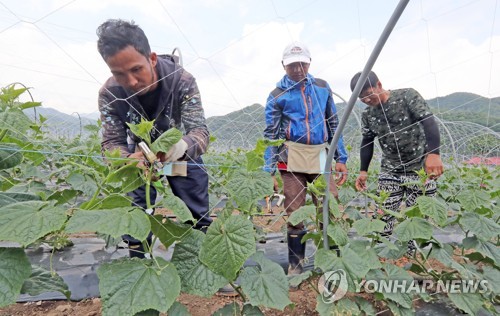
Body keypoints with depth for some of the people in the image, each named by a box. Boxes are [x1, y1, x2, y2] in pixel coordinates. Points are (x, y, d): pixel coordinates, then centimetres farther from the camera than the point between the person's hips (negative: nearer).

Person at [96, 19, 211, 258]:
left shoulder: (182, 81, -31)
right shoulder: (109, 94, -25)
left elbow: (200, 131, -36)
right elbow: (112, 142, -22)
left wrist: (182, 146, -60)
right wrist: (127, 160, -46)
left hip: (182, 152, -1)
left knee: (199, 212, 8)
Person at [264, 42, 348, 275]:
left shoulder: (322, 87, 13)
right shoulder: (278, 95, 4)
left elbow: (333, 125, 15)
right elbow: (270, 135, 3)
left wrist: (341, 159, 10)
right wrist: (269, 171, -4)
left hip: (322, 156, 3)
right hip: (292, 158, -2)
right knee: (295, 214, 3)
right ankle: (295, 264, 20)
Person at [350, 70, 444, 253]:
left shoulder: (408, 96, -9)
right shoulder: (367, 115, 4)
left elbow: (428, 122, -19)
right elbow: (367, 142, 13)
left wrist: (433, 154, -33)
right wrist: (363, 171, 5)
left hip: (420, 168, -3)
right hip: (389, 171, 4)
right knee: (383, 216, -1)